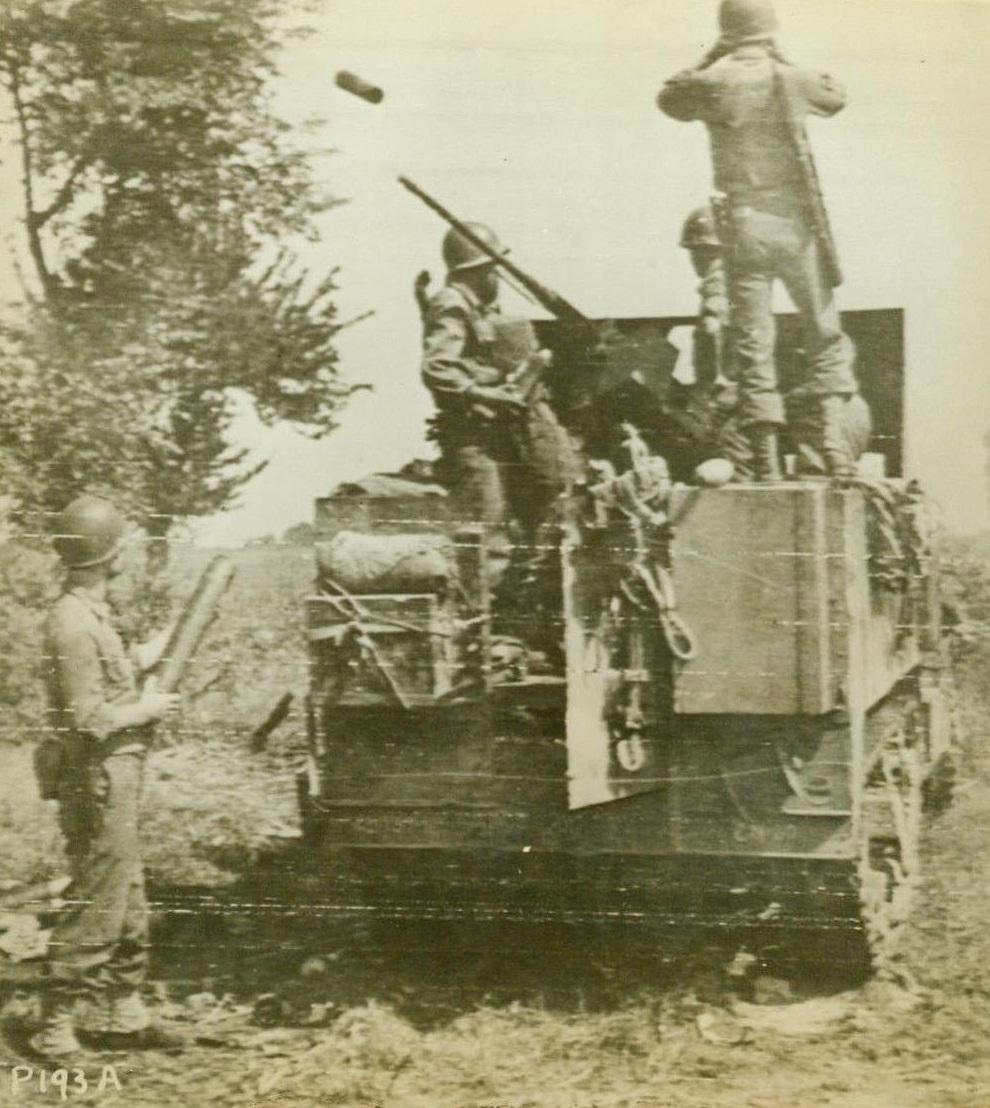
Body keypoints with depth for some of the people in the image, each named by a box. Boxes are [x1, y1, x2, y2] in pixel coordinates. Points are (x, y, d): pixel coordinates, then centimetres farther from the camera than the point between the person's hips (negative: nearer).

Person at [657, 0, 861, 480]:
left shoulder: (713, 84, -2)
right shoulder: (791, 80, -2)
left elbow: (668, 98, 18)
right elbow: (836, 95, 18)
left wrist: (708, 61, 20)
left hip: (742, 224, 1)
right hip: (794, 223, -1)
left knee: (753, 343, 3)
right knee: (825, 333, 12)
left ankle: (767, 460, 1)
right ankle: (832, 432, -3)